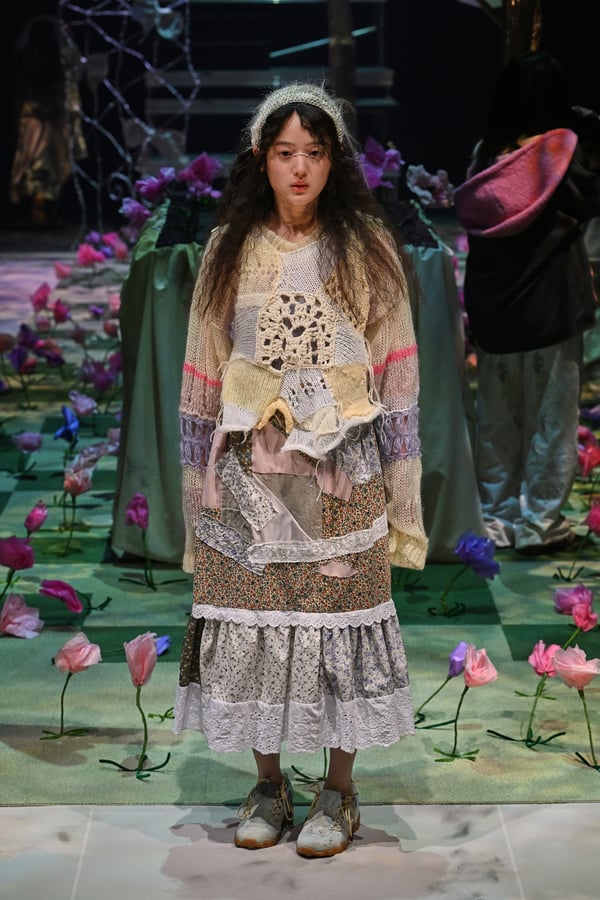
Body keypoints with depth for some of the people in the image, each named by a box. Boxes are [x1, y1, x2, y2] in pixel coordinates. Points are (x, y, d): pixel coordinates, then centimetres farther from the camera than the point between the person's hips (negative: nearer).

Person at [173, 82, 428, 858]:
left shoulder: (365, 250, 2)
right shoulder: (230, 250, 7)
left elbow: (395, 375, 1)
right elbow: (204, 372, 7)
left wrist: (399, 487, -3)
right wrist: (201, 479, 5)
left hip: (339, 472, -2)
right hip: (249, 470, 2)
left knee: (337, 618, 2)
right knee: (251, 622, 4)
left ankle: (339, 792, 17)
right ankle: (268, 785, 21)